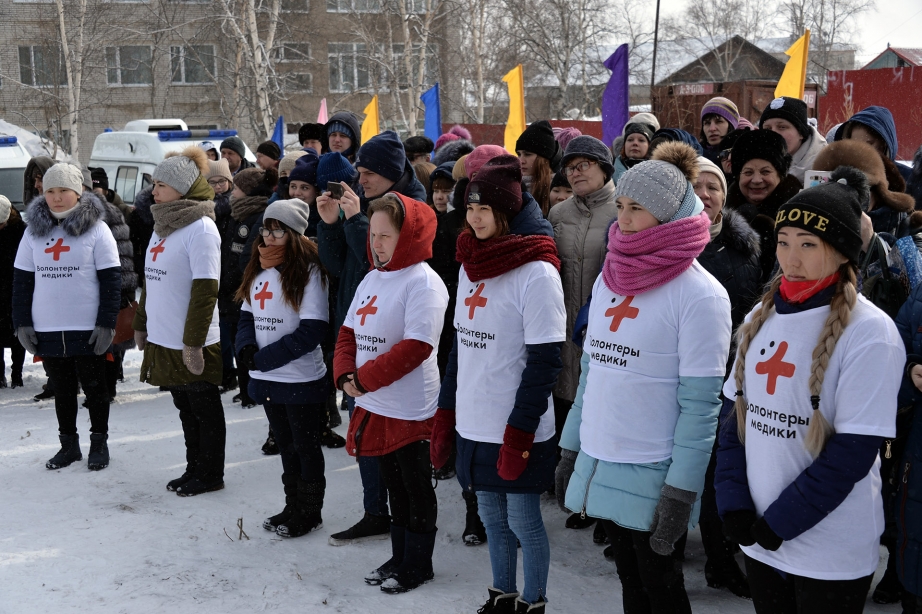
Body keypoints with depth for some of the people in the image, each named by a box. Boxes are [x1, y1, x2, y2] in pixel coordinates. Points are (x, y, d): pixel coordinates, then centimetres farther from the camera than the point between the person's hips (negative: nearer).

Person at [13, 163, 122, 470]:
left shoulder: (96, 228, -5)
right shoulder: (34, 230, 5)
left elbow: (111, 280, -8)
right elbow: (22, 280, 7)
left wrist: (107, 323, -13)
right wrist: (22, 323, 1)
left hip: (88, 329, -3)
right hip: (47, 329, 4)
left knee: (94, 388, 10)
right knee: (62, 389, 14)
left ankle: (99, 443, 23)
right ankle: (68, 444, 27)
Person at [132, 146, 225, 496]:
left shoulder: (200, 228, -16)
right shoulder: (163, 225, 11)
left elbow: (205, 290, -20)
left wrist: (193, 342, -21)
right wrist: (141, 324, 18)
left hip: (192, 343, -8)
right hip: (163, 339, 8)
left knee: (204, 408, 6)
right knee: (185, 408, 17)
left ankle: (210, 475, 19)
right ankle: (194, 469, 29)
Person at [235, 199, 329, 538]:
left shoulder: (308, 271, -14)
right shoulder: (259, 269, 8)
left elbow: (313, 329, -20)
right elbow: (247, 314, 14)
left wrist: (265, 358, -18)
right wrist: (246, 347, -7)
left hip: (301, 379, -7)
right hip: (266, 379, 7)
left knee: (306, 446, 8)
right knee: (285, 444, 18)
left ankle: (309, 513, 22)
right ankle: (293, 506, 32)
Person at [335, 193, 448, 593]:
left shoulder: (423, 283, -16)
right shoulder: (371, 279, 10)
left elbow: (416, 347, -23)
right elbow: (348, 333, 12)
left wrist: (365, 378, -20)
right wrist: (345, 373, -7)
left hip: (411, 410, -8)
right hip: (373, 407, 8)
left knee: (417, 489, 7)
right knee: (394, 486, 19)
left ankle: (418, 565, 22)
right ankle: (399, 557, 33)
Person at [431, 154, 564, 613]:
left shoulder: (537, 271, -14)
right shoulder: (471, 264, 8)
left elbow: (544, 361, -16)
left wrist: (519, 432, -17)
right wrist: (444, 413, 11)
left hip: (517, 432, -6)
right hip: (474, 425, 7)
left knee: (524, 521, 7)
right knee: (492, 518, 18)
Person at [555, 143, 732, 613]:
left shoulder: (700, 295, -13)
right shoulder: (609, 279, 7)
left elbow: (700, 404, -15)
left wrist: (680, 493, -17)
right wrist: (570, 451, 13)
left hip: (653, 477, -6)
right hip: (598, 464, 6)